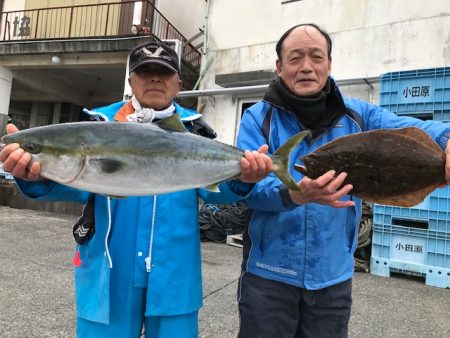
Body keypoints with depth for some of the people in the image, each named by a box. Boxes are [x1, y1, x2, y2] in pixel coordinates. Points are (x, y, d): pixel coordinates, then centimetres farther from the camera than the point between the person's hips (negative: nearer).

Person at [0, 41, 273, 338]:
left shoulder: (192, 128, 4)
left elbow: (212, 188, -6)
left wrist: (240, 180, -28)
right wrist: (39, 174, -29)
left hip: (174, 274, 1)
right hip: (109, 273, 0)